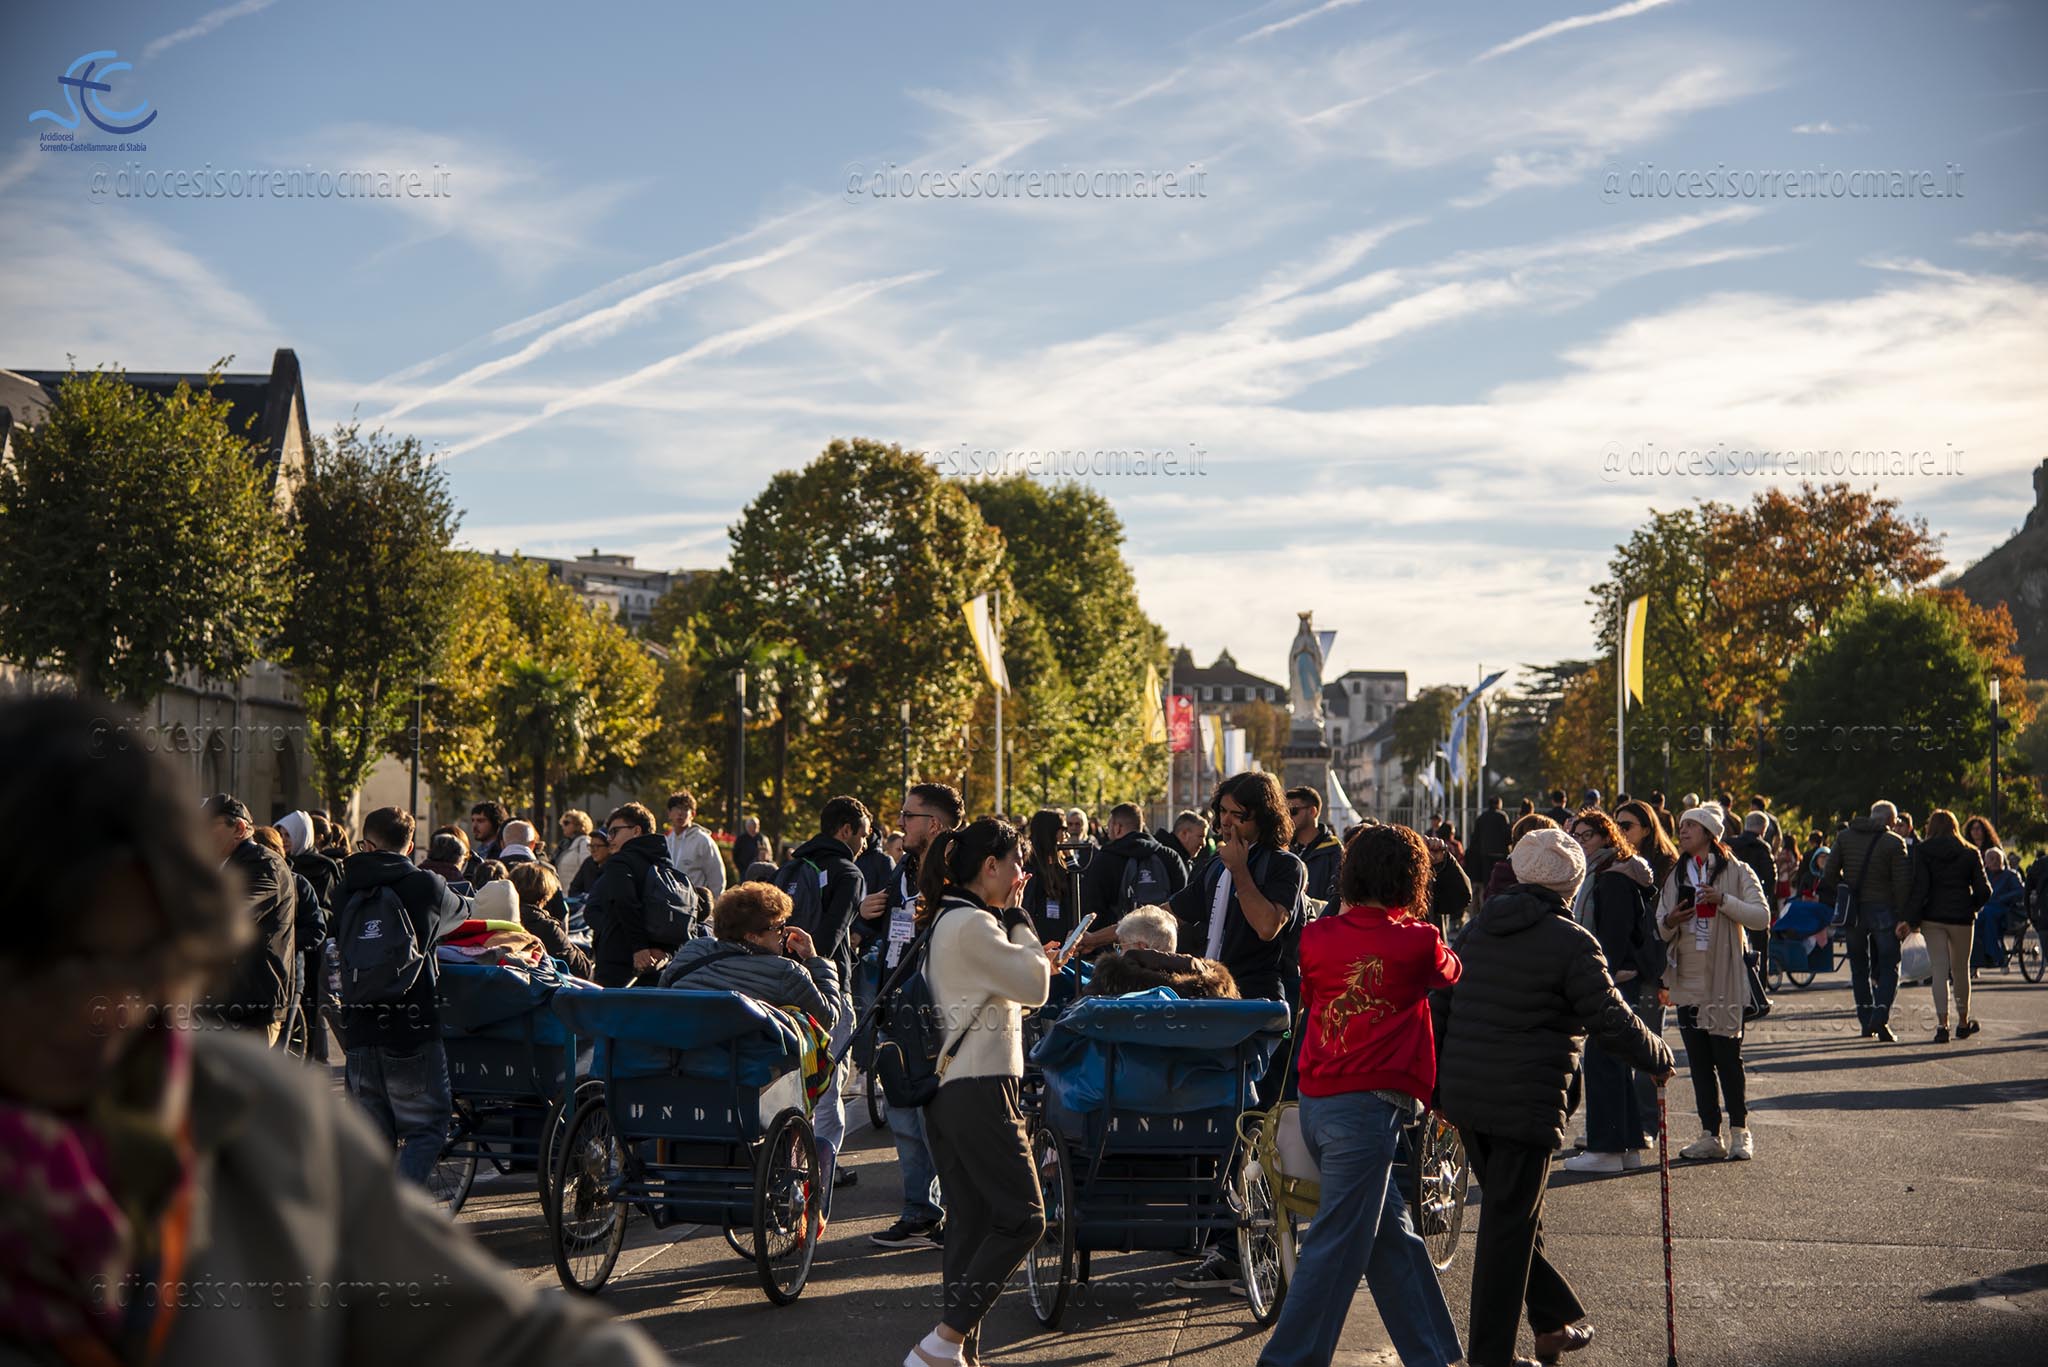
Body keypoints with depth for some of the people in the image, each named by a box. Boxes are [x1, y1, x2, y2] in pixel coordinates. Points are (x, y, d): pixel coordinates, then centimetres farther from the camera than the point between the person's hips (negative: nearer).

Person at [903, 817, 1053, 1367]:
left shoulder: (944, 920, 17)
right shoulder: (973, 923, -15)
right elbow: (1035, 987, -11)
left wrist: (1035, 960, 14)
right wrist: (1018, 918, -3)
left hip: (945, 1089, 10)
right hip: (979, 1090, -10)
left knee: (970, 1223, 11)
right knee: (1022, 1217, -6)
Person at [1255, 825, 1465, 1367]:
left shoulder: (1317, 936, 4)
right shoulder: (1418, 941, -6)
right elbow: (1451, 972, 16)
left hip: (1316, 1099, 6)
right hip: (1368, 1105, -6)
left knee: (1392, 1232, 16)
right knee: (1337, 1245, -1)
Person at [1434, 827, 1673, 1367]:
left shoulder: (1475, 928, 9)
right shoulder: (1571, 942, -11)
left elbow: (1439, 1008, 12)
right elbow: (1611, 1020, -9)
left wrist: (1438, 1088, 20)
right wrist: (1659, 1059, 9)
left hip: (1465, 1097, 7)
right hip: (1526, 1101, -7)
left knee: (1514, 1214, 20)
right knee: (1510, 1224, 1)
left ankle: (1556, 1321, 31)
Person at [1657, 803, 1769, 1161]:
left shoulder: (1736, 872, 0)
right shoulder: (1676, 878, 14)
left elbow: (1762, 917, -10)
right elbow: (1660, 931, 13)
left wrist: (1723, 901, -22)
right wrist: (1669, 922, -10)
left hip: (1725, 982, -5)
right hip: (1687, 983, 5)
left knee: (1727, 1058, -2)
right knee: (1698, 1062, 5)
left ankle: (1739, 1132, 10)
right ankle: (1710, 1136, 10)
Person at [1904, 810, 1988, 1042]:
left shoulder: (1923, 852, -2)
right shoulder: (1970, 853, 2)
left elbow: (1919, 888, -10)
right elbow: (1984, 890, -1)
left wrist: (1912, 919, -7)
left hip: (1933, 918, -1)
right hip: (1962, 918, 1)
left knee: (1939, 970, -1)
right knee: (1961, 969, 15)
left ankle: (1942, 1024, -10)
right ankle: (1963, 1021, 26)